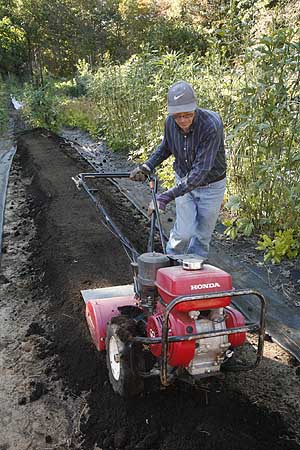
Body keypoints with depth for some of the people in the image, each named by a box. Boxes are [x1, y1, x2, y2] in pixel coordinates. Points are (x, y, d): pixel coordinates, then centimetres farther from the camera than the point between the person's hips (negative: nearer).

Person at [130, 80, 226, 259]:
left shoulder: (211, 125, -33)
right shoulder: (170, 123, -15)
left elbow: (201, 169, -36)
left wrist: (169, 195, -40)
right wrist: (147, 166, -6)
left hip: (210, 185, -3)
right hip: (184, 180, 3)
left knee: (203, 235, 9)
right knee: (184, 232, -5)